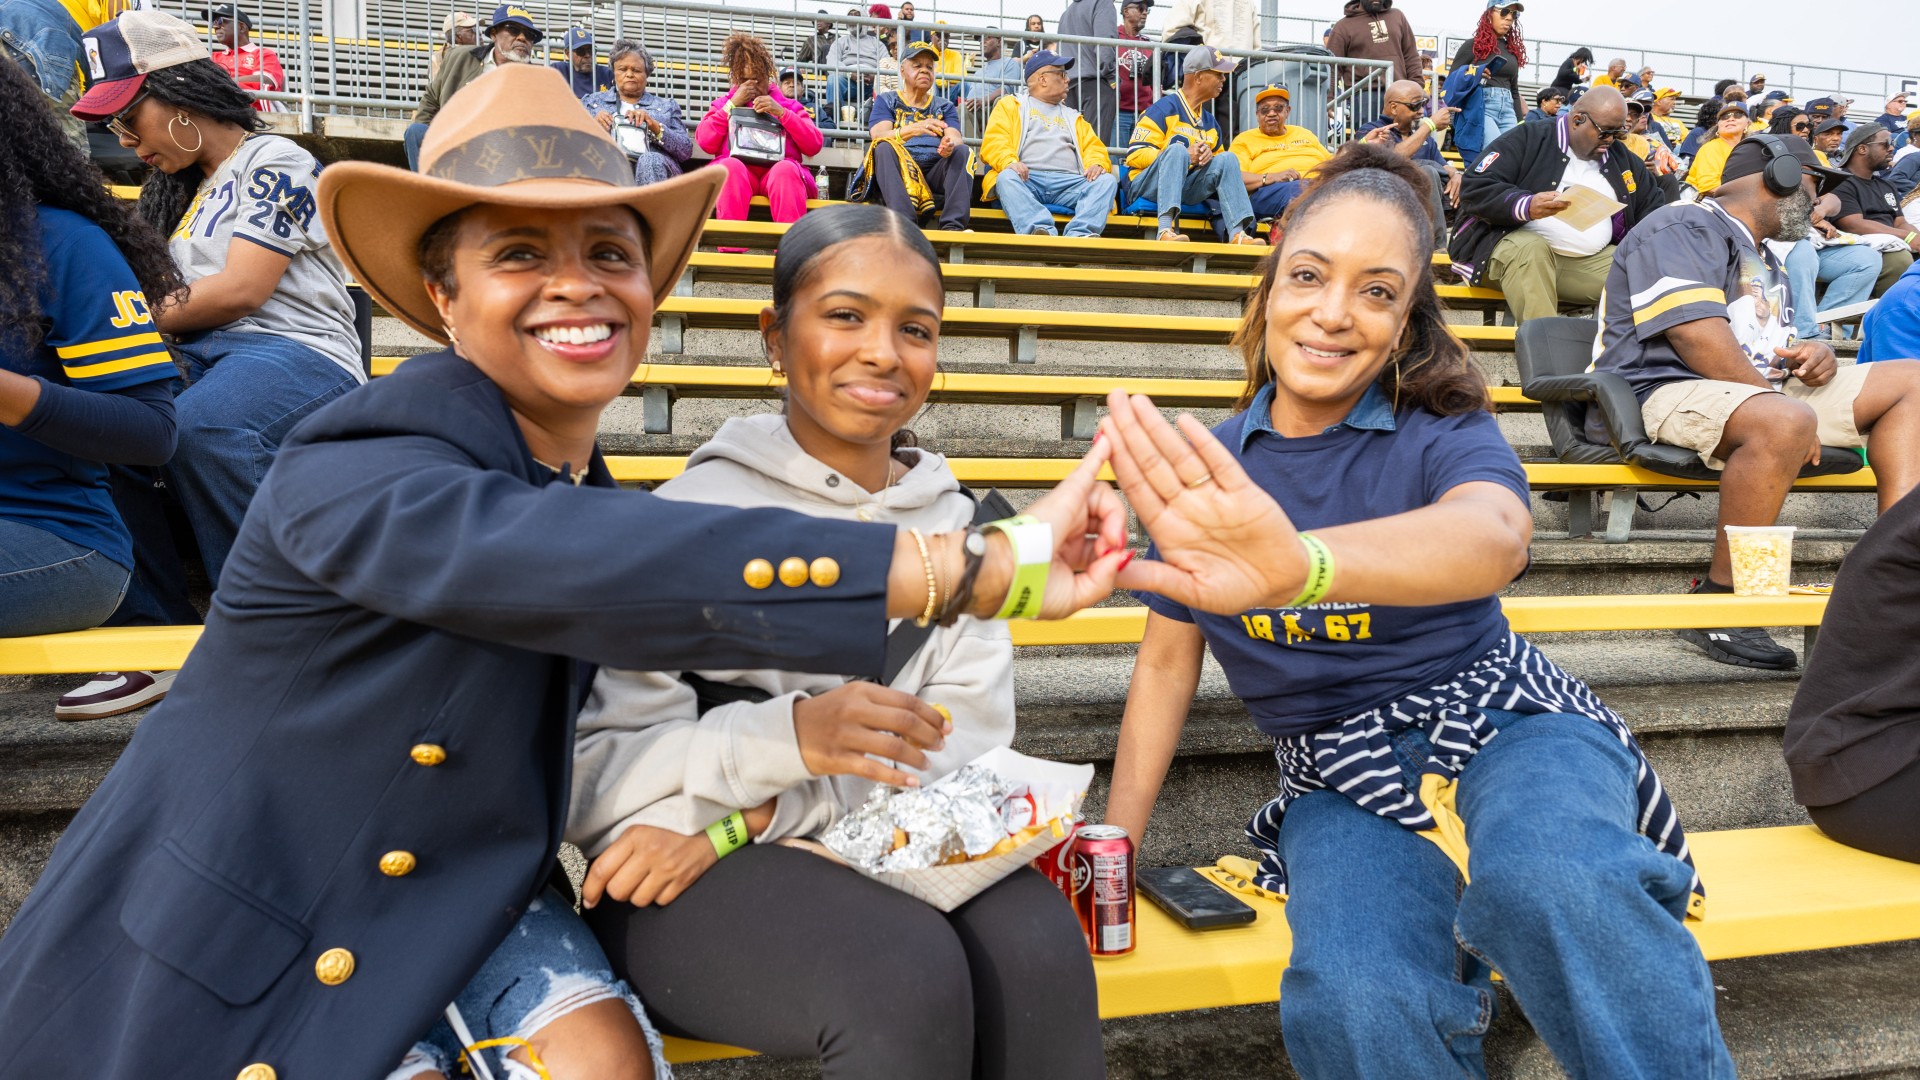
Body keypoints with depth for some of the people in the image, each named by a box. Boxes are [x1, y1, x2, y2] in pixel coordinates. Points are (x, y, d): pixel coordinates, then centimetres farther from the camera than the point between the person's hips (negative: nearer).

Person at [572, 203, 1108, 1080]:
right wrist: (782, 738, -29)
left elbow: (966, 738, -4)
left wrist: (759, 812, -18)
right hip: (688, 880, -3)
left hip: (890, 847, 4)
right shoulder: (698, 513, -5)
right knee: (904, 975, -31)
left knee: (1039, 947, -26)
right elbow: (593, 777, -11)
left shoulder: (949, 521, 8)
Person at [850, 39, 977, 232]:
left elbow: (955, 138, 3)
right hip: (898, 172, -2)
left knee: (963, 151, -23)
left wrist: (951, 145, -25)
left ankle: (953, 226, -41)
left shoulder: (945, 106, 22)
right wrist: (914, 129, -26)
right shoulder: (886, 101, 14)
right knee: (885, 147, -30)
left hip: (935, 171, 2)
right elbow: (878, 136, -6)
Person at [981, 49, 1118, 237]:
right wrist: (1009, 162, -16)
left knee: (1107, 180, -25)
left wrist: (1097, 164, -3)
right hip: (1027, 178, -3)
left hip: (1068, 182, 3)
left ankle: (1080, 233, -49)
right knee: (1007, 178, -37)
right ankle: (1040, 230, -58)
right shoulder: (1011, 105, 24)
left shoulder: (1072, 116, 36)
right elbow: (994, 141, 7)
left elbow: (1093, 146, 23)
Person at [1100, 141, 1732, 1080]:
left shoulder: (1445, 438, -5)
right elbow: (1166, 661, 12)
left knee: (1548, 882, -37)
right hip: (1341, 785, 2)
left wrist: (1301, 563, -52)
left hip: (1500, 724, -1)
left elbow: (1495, 537, -30)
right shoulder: (1200, 476, 5)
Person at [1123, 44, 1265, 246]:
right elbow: (1135, 155, -11)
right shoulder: (1165, 108, -4)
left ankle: (1237, 233, -27)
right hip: (1146, 186, -6)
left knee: (1228, 158, -11)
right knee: (1177, 149, -31)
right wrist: (1185, 157, -18)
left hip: (1185, 189, 6)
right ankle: (1166, 229, -47)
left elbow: (1222, 165, 23)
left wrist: (1209, 156, -3)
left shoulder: (1210, 122, 19)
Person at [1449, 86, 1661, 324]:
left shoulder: (1622, 159, 15)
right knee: (1530, 250, -39)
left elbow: (1652, 208, 21)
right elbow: (1474, 188, -13)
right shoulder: (1528, 140, -3)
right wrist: (1525, 206, -31)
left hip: (1591, 261, 5)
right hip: (1518, 245, -5)